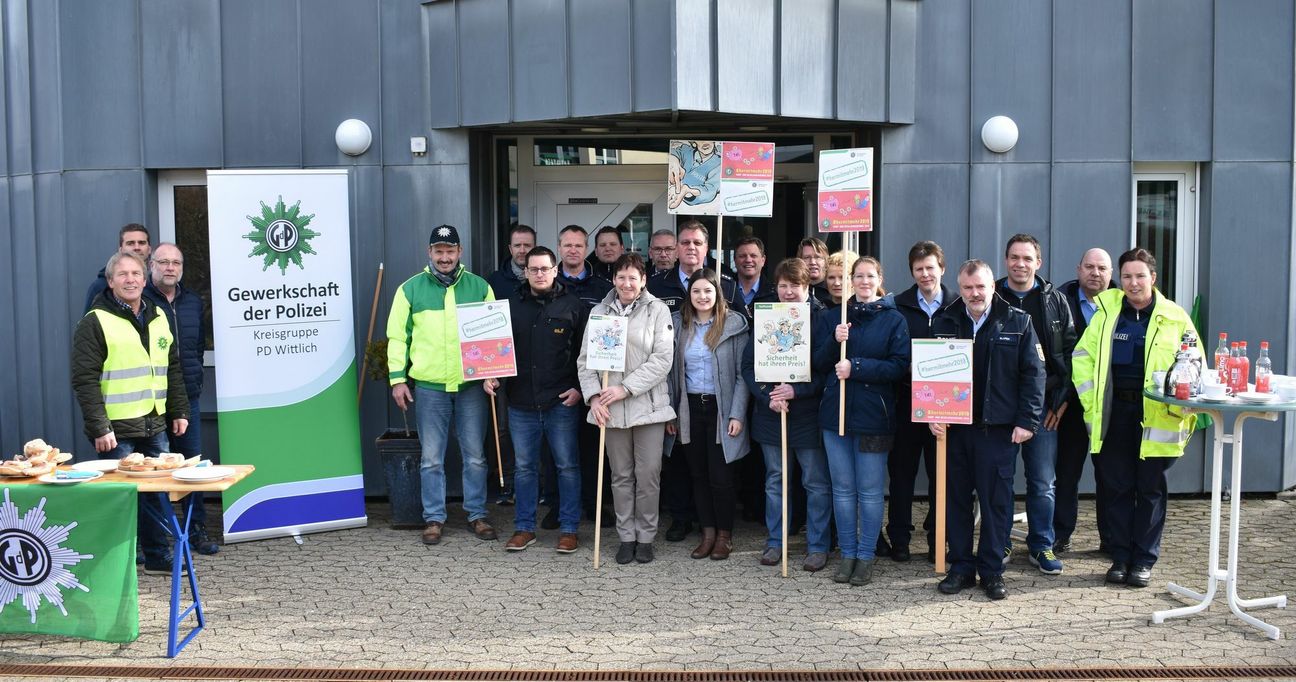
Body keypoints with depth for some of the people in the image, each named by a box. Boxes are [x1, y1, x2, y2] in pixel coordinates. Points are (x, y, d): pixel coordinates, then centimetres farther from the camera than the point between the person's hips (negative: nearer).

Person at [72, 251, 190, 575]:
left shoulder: (158, 318, 13)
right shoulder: (95, 323, -6)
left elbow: (173, 370, 18)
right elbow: (85, 380, -11)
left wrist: (179, 411, 12)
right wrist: (99, 427, -16)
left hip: (154, 426, 6)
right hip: (117, 430, -6)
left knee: (155, 493, 11)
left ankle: (158, 557, 21)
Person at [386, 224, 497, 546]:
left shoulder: (479, 287, 5)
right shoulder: (410, 289, 3)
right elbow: (398, 336, 5)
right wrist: (397, 378, 0)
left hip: (471, 384, 1)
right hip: (428, 386, 0)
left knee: (475, 456, 8)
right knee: (431, 458, 6)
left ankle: (477, 514, 20)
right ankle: (434, 518, 17)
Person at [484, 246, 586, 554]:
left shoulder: (573, 306, 0)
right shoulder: (511, 305, 7)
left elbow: (586, 351, 1)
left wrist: (579, 387, -7)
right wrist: (489, 377, -1)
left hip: (562, 402, -2)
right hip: (521, 402, 3)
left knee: (567, 465, 5)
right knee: (524, 467, 11)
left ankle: (568, 528, 16)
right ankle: (524, 527, 22)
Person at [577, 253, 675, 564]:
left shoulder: (657, 310, -1)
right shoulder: (599, 312, 7)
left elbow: (662, 358, -9)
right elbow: (585, 359, 7)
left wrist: (626, 388, -14)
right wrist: (593, 395, -7)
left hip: (648, 405, -2)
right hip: (611, 409, 2)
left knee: (648, 475, 3)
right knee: (621, 476, 11)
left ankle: (645, 537, 18)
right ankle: (626, 536, 22)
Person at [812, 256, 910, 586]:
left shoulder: (893, 320, 0)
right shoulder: (831, 317, 9)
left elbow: (899, 365, -9)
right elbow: (818, 363, 5)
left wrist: (856, 367, -17)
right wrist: (835, 342, -13)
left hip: (873, 414, -3)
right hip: (835, 412, 3)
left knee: (870, 490, 4)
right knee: (843, 488, 9)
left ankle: (866, 555, 15)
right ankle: (847, 553, 20)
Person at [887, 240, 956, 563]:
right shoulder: (898, 306, 3)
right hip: (907, 399, 0)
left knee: (941, 472, 7)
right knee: (901, 470, 6)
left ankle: (937, 539, 20)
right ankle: (899, 538, 16)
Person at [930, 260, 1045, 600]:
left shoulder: (1018, 323, 1)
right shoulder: (945, 324, 6)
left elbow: (1033, 374, 0)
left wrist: (1027, 420, -7)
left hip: (999, 428, -2)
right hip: (953, 426, 2)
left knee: (996, 500, 3)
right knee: (956, 498, 7)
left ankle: (991, 570, 15)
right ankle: (961, 567, 19)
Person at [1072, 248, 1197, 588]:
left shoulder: (1175, 317, 1)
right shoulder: (1107, 312, 5)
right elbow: (1083, 356, 6)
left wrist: (1182, 407, -8)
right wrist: (1091, 399, -3)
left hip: (1157, 416, -1)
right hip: (1114, 414, 1)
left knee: (1150, 489, 7)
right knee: (1117, 487, 7)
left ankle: (1144, 560, 17)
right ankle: (1120, 556, 17)